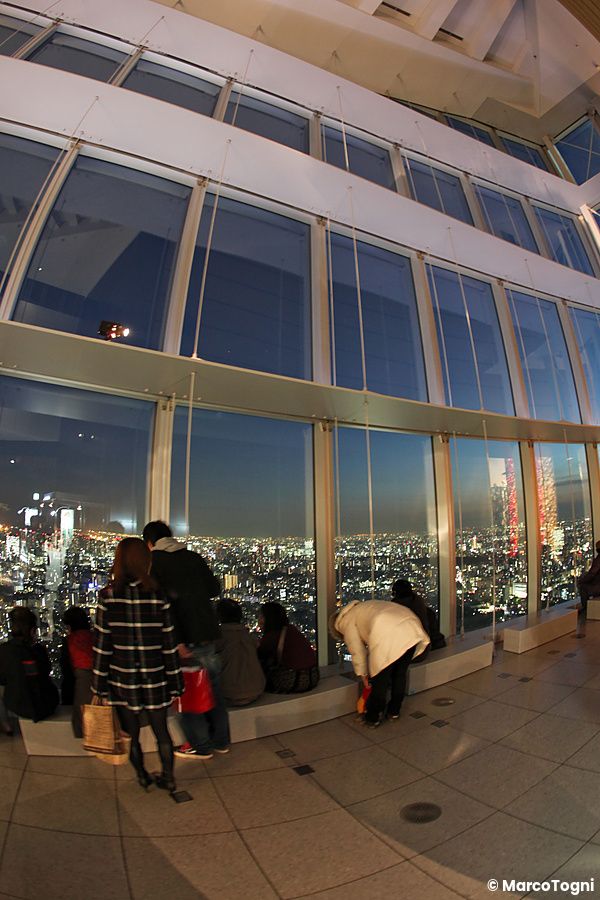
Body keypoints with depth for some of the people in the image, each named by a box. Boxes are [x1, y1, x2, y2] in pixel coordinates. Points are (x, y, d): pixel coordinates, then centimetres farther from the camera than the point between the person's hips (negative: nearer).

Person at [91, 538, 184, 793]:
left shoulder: (108, 596, -11)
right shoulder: (157, 595, -12)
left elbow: (102, 644, -7)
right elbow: (169, 644, -8)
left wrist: (99, 685, 4)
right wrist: (175, 683, 3)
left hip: (122, 677, 0)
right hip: (154, 677, 0)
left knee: (130, 732, 20)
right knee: (161, 730, 19)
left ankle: (142, 777, 35)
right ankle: (168, 778, 32)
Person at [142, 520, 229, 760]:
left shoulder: (154, 562, -7)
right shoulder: (193, 557, 6)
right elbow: (215, 588, 10)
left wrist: (177, 641, -19)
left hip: (185, 638, -5)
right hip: (209, 633, 5)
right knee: (213, 688, 18)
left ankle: (201, 745, 22)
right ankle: (221, 740, 30)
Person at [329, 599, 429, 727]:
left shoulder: (346, 621, 17)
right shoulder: (363, 608, 39)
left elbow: (357, 651, 14)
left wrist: (363, 674, 27)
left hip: (388, 636, -8)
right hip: (411, 626, 8)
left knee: (380, 679, 11)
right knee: (400, 674, 24)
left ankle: (373, 718, 25)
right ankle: (394, 711, 39)